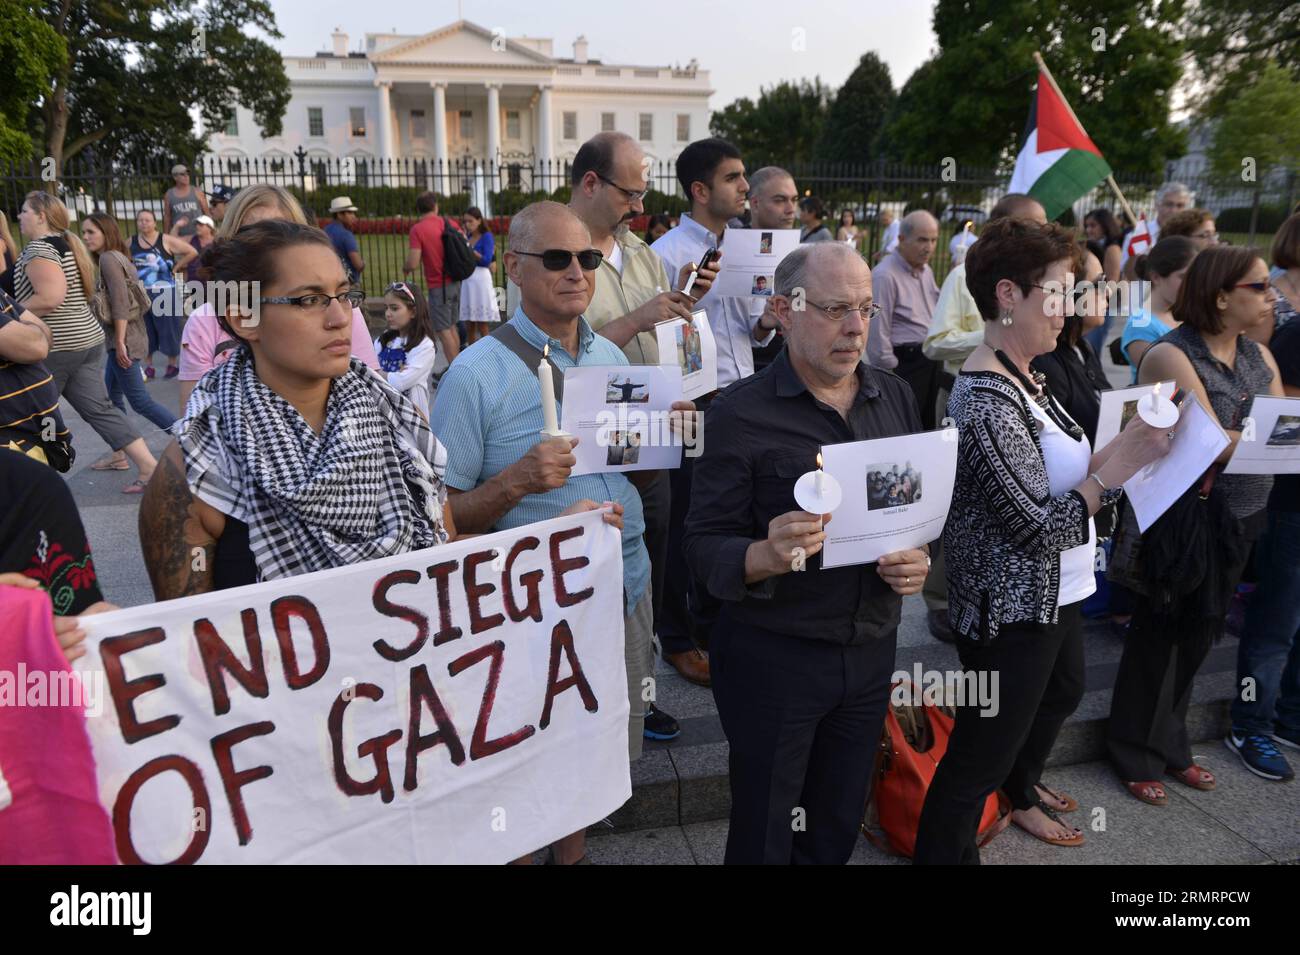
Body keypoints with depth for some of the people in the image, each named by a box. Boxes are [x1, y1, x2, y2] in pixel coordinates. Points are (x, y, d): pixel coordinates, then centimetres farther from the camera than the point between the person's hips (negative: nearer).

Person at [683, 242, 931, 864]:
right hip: (772, 656, -5)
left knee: (838, 828, 22)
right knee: (764, 837, 14)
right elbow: (704, 545, -14)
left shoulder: (896, 398, 4)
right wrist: (767, 556, -34)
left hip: (872, 648, 5)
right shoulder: (740, 413, -13)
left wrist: (919, 558, -9)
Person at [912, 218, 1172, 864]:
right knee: (978, 758, 4)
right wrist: (1122, 461, -22)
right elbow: (1039, 528, -26)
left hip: (1051, 593, 11)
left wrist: (1123, 447, -7)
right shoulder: (988, 402, -27)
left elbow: (1057, 472, 6)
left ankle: (1022, 790, 59)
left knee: (1062, 693, 33)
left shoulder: (1022, 376, 5)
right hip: (1012, 608, -11)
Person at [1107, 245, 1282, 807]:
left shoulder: (1260, 357, 8)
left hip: (1237, 521, 7)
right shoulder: (1172, 356, -15)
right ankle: (1136, 755, 24)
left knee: (1197, 639, 17)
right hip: (1182, 519, -7)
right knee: (1160, 638, 6)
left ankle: (1169, 746, 34)